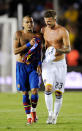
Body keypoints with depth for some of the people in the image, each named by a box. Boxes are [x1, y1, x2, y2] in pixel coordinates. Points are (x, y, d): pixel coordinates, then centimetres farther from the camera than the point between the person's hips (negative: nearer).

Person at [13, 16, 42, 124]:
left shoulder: (37, 36, 5)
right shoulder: (18, 34, -2)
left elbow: (39, 52, 11)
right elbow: (15, 51, -10)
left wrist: (39, 64, -3)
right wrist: (29, 44, -18)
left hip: (34, 66, 1)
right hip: (21, 66, -1)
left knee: (34, 90, -13)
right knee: (25, 93, 1)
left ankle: (33, 110, 12)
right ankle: (28, 116, 10)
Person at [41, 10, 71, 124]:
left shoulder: (63, 31, -7)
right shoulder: (43, 30, 6)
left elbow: (68, 48, -11)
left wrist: (59, 50, -31)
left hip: (60, 64, -2)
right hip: (47, 63, 2)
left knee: (59, 93, 0)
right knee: (48, 89, -17)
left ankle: (55, 116, 12)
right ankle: (50, 114, -7)